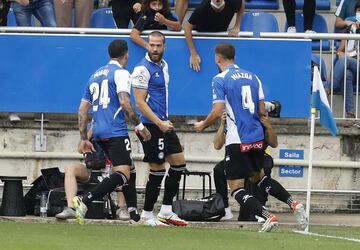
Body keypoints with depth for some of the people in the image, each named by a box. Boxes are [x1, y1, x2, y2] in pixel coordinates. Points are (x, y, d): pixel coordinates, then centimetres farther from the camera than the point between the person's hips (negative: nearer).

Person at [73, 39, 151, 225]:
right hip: (116, 132, -9)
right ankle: (84, 201, -31)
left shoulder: (95, 75, 21)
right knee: (123, 174, -16)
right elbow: (125, 102, -17)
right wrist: (139, 126, -10)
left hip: (99, 133, 9)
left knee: (128, 168, 20)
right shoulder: (120, 73, -3)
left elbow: (82, 109, 20)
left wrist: (84, 138, 22)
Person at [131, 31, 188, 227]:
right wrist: (159, 123, -22)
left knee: (179, 162, 11)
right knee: (158, 170, -7)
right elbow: (140, 102, -18)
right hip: (151, 125, -9)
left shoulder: (163, 65, 13)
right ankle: (147, 214, 4)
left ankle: (166, 212, 17)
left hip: (164, 124, 9)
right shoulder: (142, 69, -14)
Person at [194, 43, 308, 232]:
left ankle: (268, 216, -19)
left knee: (236, 188, 1)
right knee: (258, 177, 27)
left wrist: (202, 125, 5)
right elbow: (262, 111, 10)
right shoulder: (252, 77, 11)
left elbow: (217, 112, -13)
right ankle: (293, 204, 8)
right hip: (257, 138, 6)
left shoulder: (220, 79, -7)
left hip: (237, 141, -6)